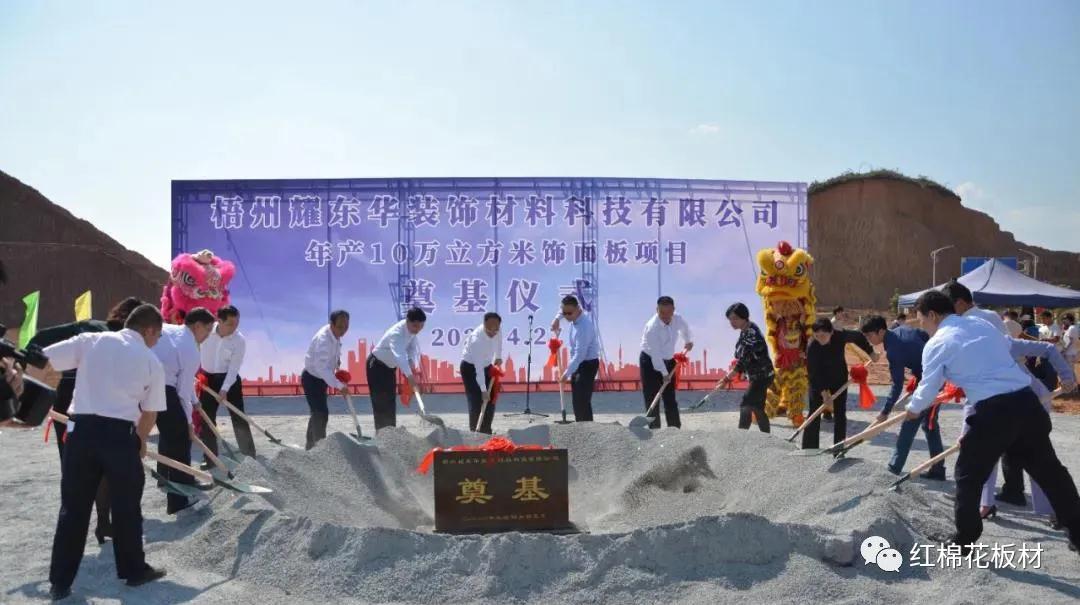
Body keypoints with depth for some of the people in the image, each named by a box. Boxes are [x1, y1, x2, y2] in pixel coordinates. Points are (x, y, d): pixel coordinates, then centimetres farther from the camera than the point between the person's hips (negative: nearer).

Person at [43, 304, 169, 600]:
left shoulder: (91, 340, 6)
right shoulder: (151, 362, 4)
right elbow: (150, 414, 9)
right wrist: (140, 440, 27)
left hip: (82, 430, 2)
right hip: (120, 435, -2)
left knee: (73, 507, 13)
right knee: (126, 507, 14)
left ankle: (60, 582, 20)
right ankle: (134, 570, 27)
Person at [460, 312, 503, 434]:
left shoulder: (497, 331, -18)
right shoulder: (476, 339, -37)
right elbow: (478, 369, -35)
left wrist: (498, 356, 1)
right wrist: (483, 390, -35)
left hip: (487, 366, 7)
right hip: (470, 367, -7)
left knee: (490, 402, 4)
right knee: (476, 402, -14)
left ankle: (486, 432, 14)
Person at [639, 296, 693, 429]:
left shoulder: (678, 319, -10)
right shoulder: (652, 327, -29)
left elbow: (685, 328, 17)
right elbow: (655, 354, -29)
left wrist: (688, 341, 26)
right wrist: (664, 373, -28)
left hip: (668, 361, 6)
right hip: (650, 362, -6)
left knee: (670, 398, 8)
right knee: (652, 399, -7)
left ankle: (675, 428, 12)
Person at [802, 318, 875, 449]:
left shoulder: (841, 336, -24)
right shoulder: (812, 347, -30)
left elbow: (858, 336, -1)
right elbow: (814, 373, -27)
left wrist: (870, 352, 4)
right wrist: (823, 392, -31)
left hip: (839, 379, 3)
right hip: (818, 382, -3)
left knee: (840, 414, 4)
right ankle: (808, 450, -2)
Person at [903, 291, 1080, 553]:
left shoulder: (937, 344, 0)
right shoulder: (983, 324, 18)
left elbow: (928, 389, 5)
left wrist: (914, 409, 25)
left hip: (993, 411, -6)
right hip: (1026, 401, 6)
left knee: (968, 476, 10)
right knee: (1049, 470, 18)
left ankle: (964, 539, 17)